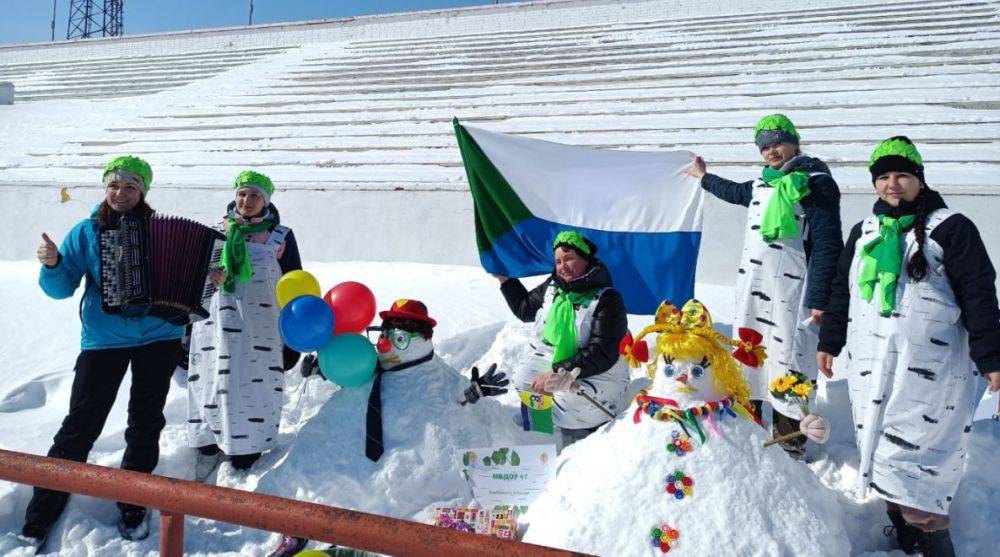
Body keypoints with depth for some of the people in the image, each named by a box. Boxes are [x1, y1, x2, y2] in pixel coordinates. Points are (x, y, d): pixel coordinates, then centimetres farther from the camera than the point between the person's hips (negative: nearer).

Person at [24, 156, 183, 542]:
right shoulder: (86, 231, 2)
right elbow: (62, 287, -1)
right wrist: (52, 265, -21)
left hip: (160, 337, 1)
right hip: (104, 339, -1)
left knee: (146, 424, 10)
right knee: (80, 426, -1)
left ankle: (133, 509, 25)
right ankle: (39, 519, 14)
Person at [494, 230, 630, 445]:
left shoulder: (607, 300, -13)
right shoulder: (552, 287, 7)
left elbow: (602, 354, -21)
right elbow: (524, 309, 27)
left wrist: (559, 372, -26)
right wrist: (505, 279, 18)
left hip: (597, 374, -6)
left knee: (568, 404, -31)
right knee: (522, 380, -20)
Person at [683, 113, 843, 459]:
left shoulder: (816, 183, -6)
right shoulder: (761, 184, 15)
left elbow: (827, 245, -11)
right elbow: (736, 192, 39)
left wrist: (819, 299, -17)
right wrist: (703, 177, 53)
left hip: (790, 290, -7)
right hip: (751, 286, 7)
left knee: (787, 360, -6)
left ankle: (789, 442, 6)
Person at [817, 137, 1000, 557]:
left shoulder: (950, 228, -2)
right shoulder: (864, 232, 15)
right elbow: (841, 291, 20)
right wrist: (829, 342, 21)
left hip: (928, 372, -5)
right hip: (870, 366, 6)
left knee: (911, 459, -12)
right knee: (881, 457, 9)